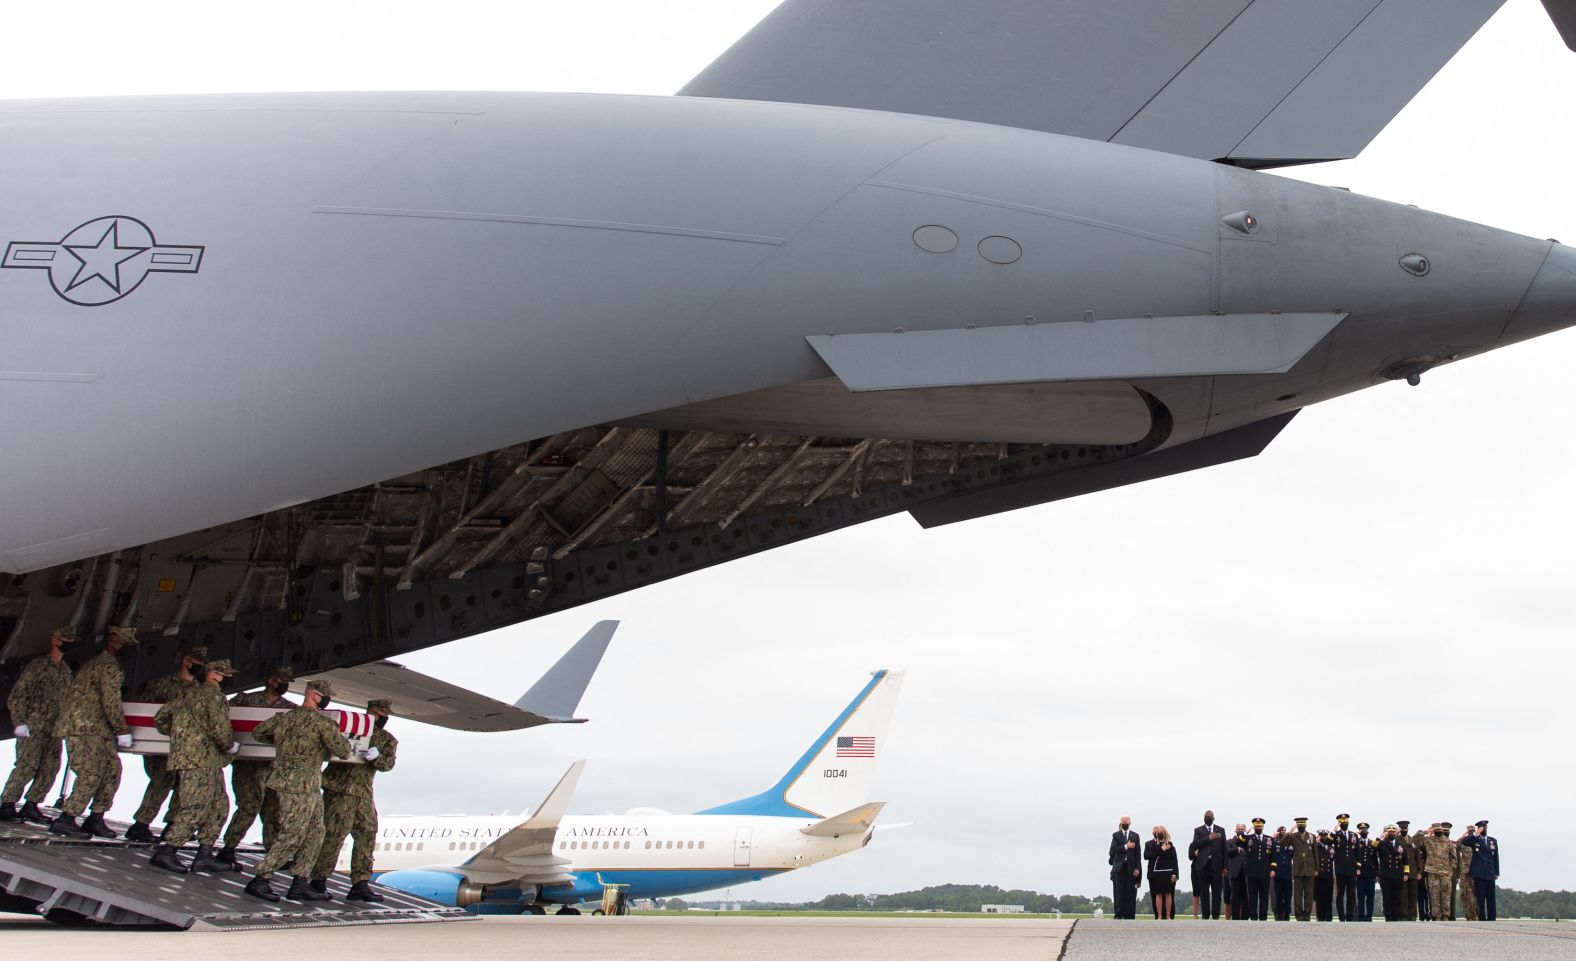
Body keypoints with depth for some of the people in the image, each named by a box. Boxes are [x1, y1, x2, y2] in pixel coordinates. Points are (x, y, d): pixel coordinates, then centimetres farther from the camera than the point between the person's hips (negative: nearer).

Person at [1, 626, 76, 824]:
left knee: (50, 767, 1)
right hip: (33, 726, -7)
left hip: (54, 729, 7)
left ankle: (31, 805, 9)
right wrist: (20, 722, -13)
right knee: (28, 765, -13)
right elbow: (17, 695, -7)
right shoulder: (38, 665, -5)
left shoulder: (66, 670, 16)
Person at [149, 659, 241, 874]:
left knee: (219, 805, 13)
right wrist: (231, 746, 2)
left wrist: (179, 736, 30)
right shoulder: (214, 697, -8)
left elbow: (160, 719, 22)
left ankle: (205, 855, 12)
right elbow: (221, 730, -17)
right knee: (195, 808, -9)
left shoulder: (186, 694, 18)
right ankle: (166, 852, -11)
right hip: (200, 761, -9)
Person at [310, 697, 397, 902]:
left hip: (363, 792, 5)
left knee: (367, 835, 3)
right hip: (339, 787, -5)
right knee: (334, 834, -8)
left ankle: (360, 883, 8)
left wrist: (377, 757, -24)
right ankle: (319, 881, 0)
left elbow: (388, 764, -3)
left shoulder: (388, 740, 14)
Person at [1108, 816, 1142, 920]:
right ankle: (1119, 915, 0)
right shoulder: (1116, 835, 9)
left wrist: (1137, 868, -4)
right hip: (1119, 868, 0)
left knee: (1130, 893, -3)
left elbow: (1137, 853, 5)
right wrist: (1125, 846, -14)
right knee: (1119, 892, -2)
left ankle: (1129, 915, -1)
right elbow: (1113, 849, -5)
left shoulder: (1135, 836, 11)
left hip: (1131, 868, 1)